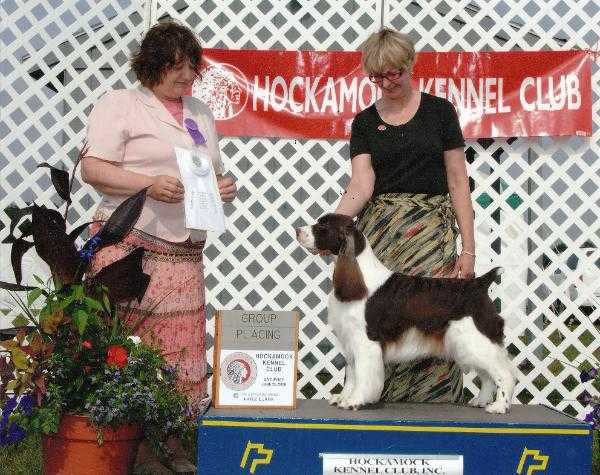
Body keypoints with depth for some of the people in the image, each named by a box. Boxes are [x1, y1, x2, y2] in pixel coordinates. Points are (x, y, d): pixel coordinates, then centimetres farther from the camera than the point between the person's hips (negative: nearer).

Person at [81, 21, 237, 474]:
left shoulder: (201, 113, 21)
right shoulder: (120, 104, 2)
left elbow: (213, 173, 27)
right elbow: (93, 168, -6)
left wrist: (225, 186, 4)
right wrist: (149, 184, -18)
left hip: (185, 253, 6)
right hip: (130, 246, -6)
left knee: (181, 350, 3)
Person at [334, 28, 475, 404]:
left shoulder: (439, 111, 4)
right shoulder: (365, 122, 8)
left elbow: (458, 182, 2)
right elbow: (362, 184, -4)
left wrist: (468, 248, -4)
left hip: (432, 232, -1)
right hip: (380, 235, 2)